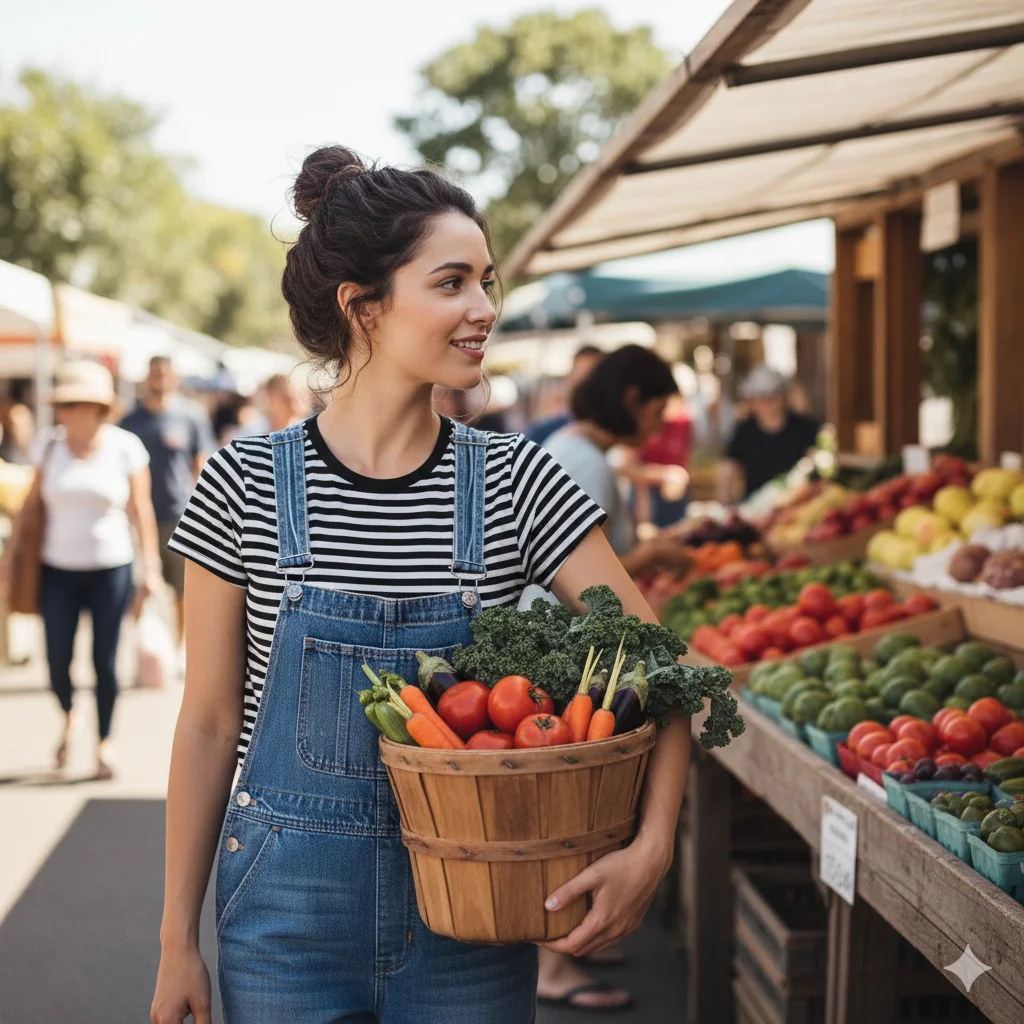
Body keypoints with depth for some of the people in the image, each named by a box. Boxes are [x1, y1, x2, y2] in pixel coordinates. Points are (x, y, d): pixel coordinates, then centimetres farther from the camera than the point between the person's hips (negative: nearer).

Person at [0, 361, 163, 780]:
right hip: (59, 569, 2)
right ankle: (68, 717, 32)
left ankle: (104, 742, 17)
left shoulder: (125, 447, -4)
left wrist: (151, 564, -2)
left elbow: (140, 510, 0)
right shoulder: (50, 446, 1)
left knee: (104, 659, 1)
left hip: (111, 568, -2)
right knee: (57, 658, 0)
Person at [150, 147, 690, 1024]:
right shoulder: (245, 485, -7)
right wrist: (179, 938, 1)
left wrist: (653, 843, -21)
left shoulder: (516, 481, -6)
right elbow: (210, 720, -1)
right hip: (289, 911, -1)